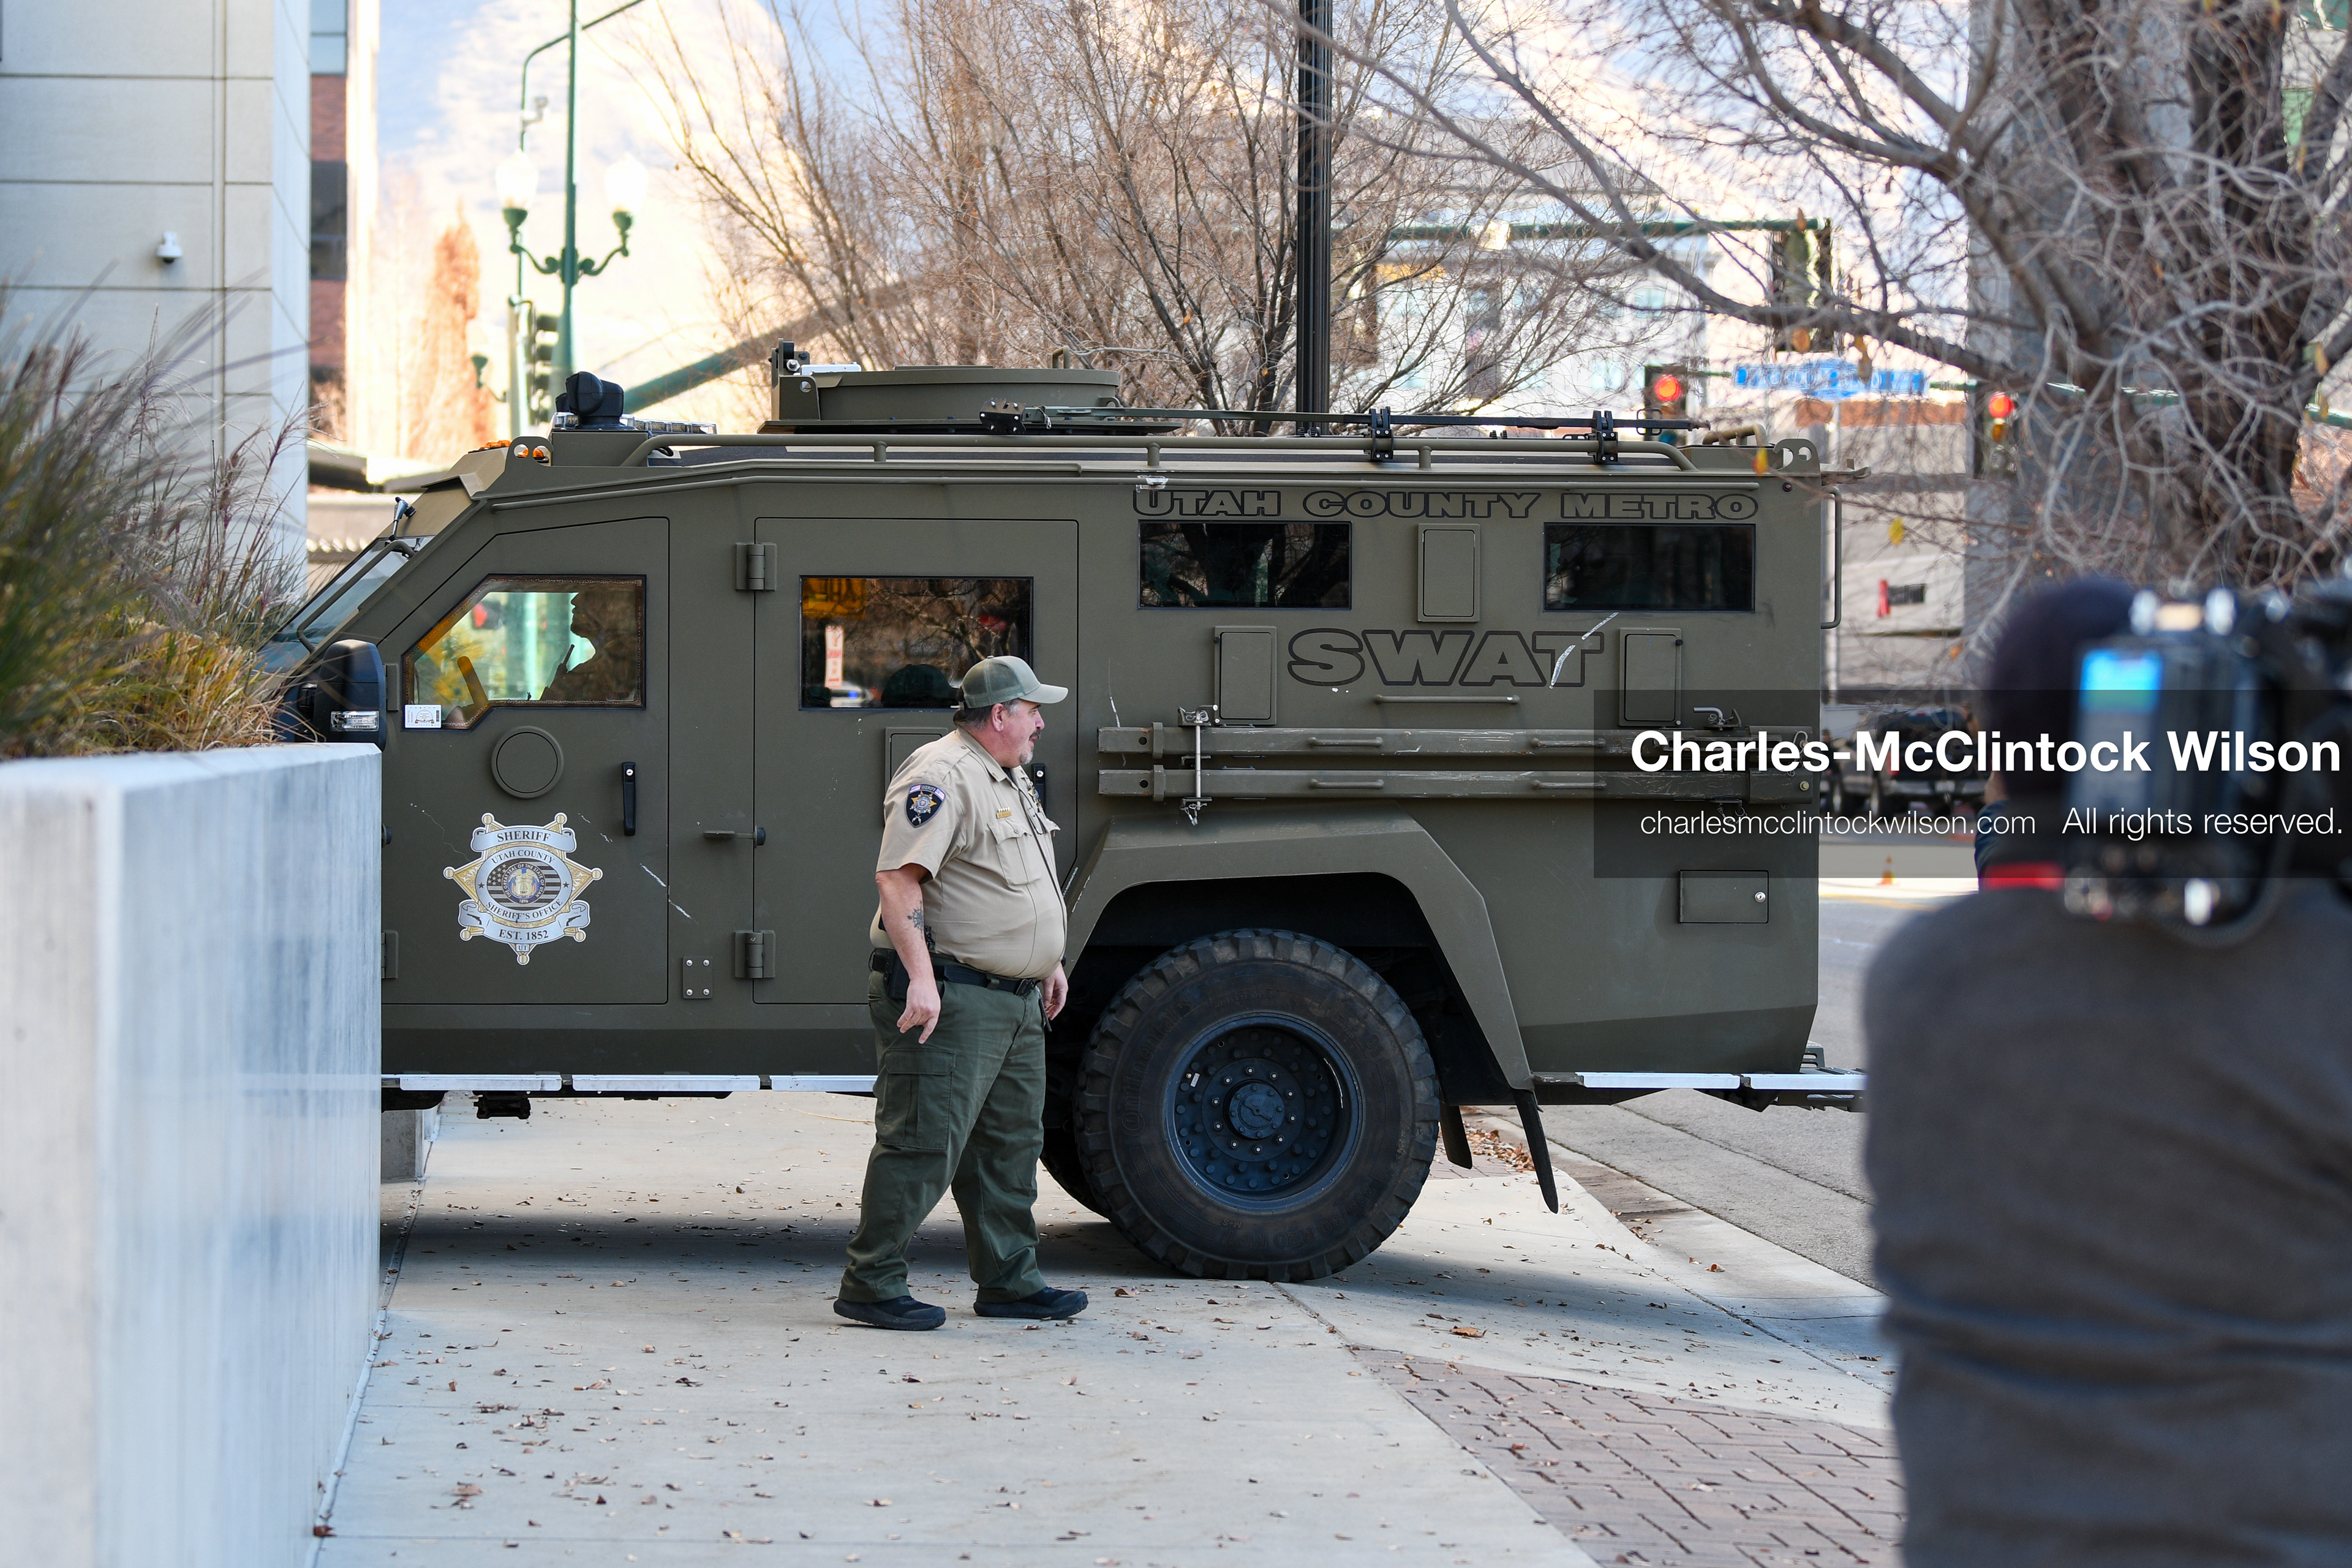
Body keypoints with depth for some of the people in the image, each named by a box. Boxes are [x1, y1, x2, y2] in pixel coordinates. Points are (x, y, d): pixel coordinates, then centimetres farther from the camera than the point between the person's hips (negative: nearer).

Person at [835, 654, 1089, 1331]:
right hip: (952, 1000, -10)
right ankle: (871, 1286, -3)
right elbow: (896, 876, -24)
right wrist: (919, 977, -30)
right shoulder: (940, 776, -15)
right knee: (925, 1144, -9)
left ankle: (1009, 1281, 22)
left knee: (1011, 1143, 14)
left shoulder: (1011, 779, 18)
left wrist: (1048, 963, 27)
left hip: (1015, 999, 10)